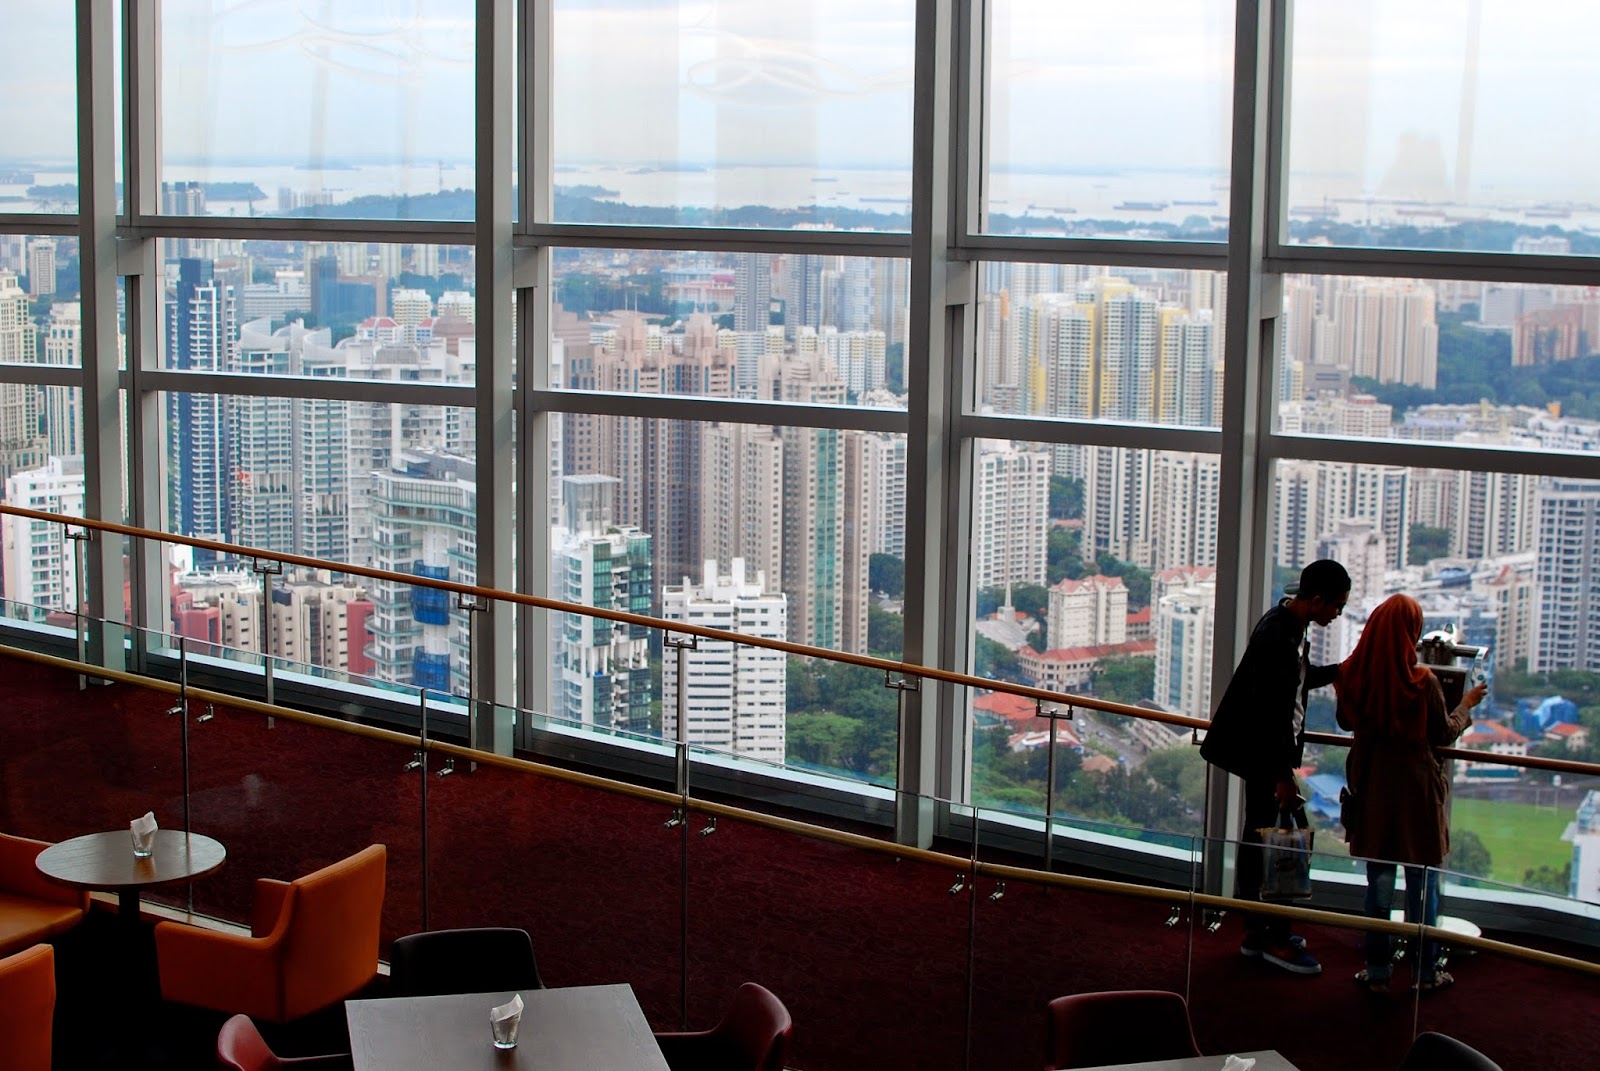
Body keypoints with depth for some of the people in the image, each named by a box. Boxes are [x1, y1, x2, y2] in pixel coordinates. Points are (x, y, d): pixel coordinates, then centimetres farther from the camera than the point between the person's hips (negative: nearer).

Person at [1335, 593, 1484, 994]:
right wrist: (1467, 705, 12)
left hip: (1371, 789, 3)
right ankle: (1426, 971, 17)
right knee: (1422, 883, 8)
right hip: (1415, 790, -3)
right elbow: (1444, 734, -5)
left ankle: (1377, 970, 15)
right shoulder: (1422, 682, -17)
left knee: (1378, 880, 11)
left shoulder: (1354, 675, -6)